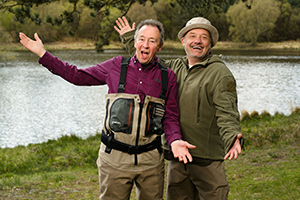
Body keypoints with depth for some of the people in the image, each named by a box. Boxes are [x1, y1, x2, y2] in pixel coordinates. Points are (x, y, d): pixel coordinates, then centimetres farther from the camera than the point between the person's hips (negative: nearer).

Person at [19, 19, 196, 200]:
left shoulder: (168, 77, 3)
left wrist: (175, 140, -16)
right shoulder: (116, 66, 2)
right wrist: (43, 54, 8)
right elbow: (78, 76, 10)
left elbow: (170, 117, 5)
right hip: (115, 158, -1)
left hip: (151, 159, 1)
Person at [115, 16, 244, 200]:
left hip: (207, 159, -6)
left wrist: (233, 139, -36)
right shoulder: (176, 67, 12)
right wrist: (129, 39, 32)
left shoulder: (221, 73, -8)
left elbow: (227, 113, -18)